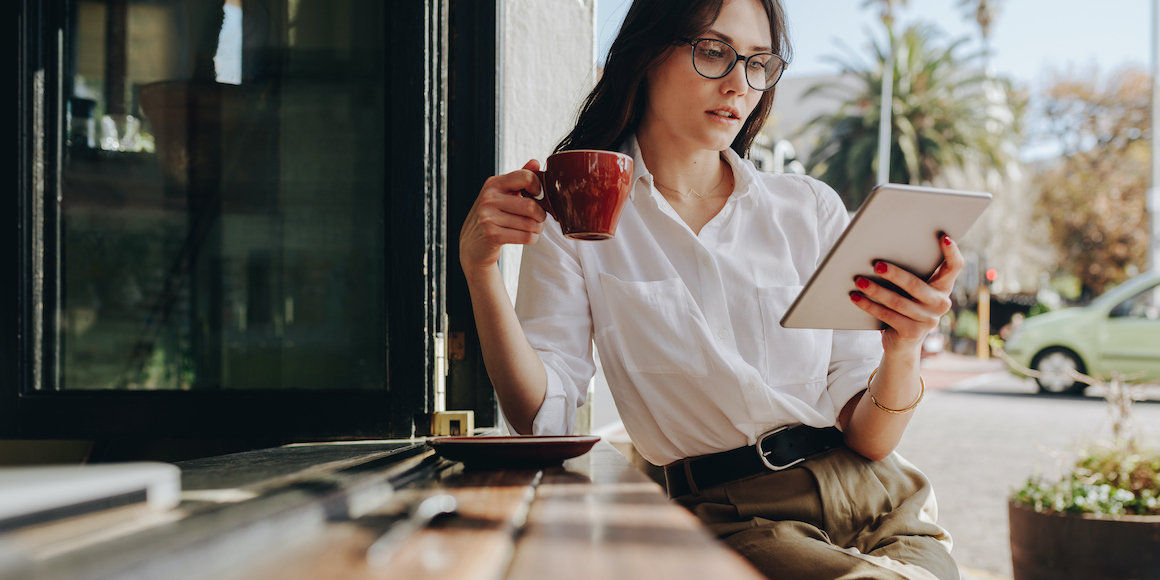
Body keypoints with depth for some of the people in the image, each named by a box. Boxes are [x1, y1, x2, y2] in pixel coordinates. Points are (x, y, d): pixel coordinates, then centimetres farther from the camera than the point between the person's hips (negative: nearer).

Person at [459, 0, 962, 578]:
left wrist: (902, 350, -18)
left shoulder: (811, 207, 10)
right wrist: (479, 267, -15)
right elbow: (541, 417, -5)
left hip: (878, 506, 3)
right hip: (735, 518, -3)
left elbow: (867, 439, 4)